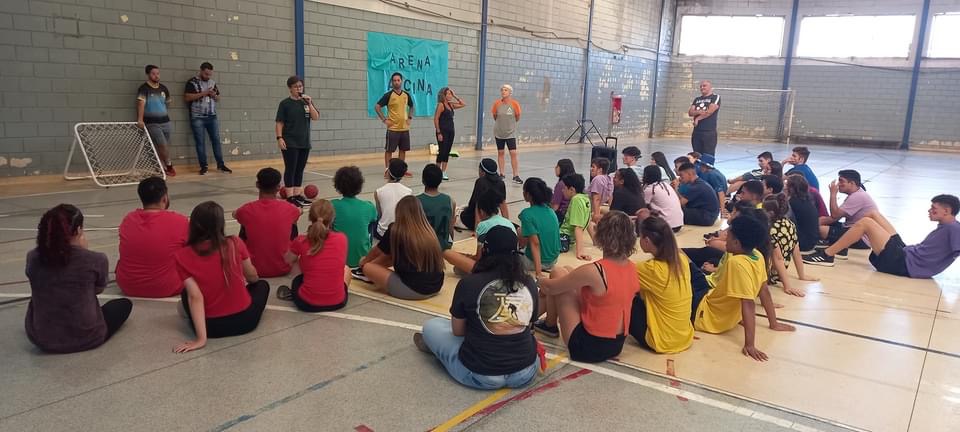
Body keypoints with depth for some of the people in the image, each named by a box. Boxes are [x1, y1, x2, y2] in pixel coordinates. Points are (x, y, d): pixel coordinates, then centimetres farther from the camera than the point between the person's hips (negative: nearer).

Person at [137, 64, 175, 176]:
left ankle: (161, 167, 16)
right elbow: (141, 103, -23)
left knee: (160, 147, 9)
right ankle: (169, 165, 11)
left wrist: (169, 102, 7)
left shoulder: (163, 88, 10)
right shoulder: (144, 88, -9)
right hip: (152, 123, -5)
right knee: (163, 145, -8)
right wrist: (140, 119, -32)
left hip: (165, 121, 5)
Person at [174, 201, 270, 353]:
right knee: (262, 284, 30)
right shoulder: (235, 244, -10)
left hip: (212, 326, 1)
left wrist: (201, 338, -18)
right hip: (245, 320, 0)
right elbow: (252, 277, 6)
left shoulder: (183, 257, -11)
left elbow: (195, 296, -18)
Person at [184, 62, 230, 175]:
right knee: (200, 142, 0)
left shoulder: (213, 82, 12)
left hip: (212, 117, 4)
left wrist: (214, 95, -6)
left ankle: (220, 165, 10)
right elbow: (186, 98, -12)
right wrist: (202, 93, -17)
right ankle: (203, 166, 6)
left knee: (216, 140, 4)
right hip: (197, 118, -4)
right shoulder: (192, 82, -4)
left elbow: (218, 99, 17)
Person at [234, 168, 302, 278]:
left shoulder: (247, 210, -14)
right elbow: (300, 211, 16)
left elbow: (235, 214, 14)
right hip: (283, 269, 0)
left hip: (255, 270, 0)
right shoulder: (289, 209, -12)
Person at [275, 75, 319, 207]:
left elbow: (316, 117, -2)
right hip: (290, 143, -5)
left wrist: (309, 104, -13)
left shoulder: (306, 102, 8)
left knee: (300, 169, 10)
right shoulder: (285, 103, -3)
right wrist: (279, 138, -14)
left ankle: (298, 194, 18)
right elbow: (279, 122, -5)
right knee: (290, 169, -3)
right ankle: (290, 197, 0)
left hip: (304, 142, 5)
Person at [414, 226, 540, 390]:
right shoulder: (529, 284, -2)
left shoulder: (469, 283, -12)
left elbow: (457, 331, 3)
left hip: (480, 373, -4)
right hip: (526, 372, 4)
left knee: (431, 326, 18)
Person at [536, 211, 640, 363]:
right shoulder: (632, 269, -5)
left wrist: (539, 281, 13)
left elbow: (550, 287, -12)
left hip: (588, 346, -7)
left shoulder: (593, 272, -26)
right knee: (568, 273, 16)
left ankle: (550, 325, 23)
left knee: (558, 274, 2)